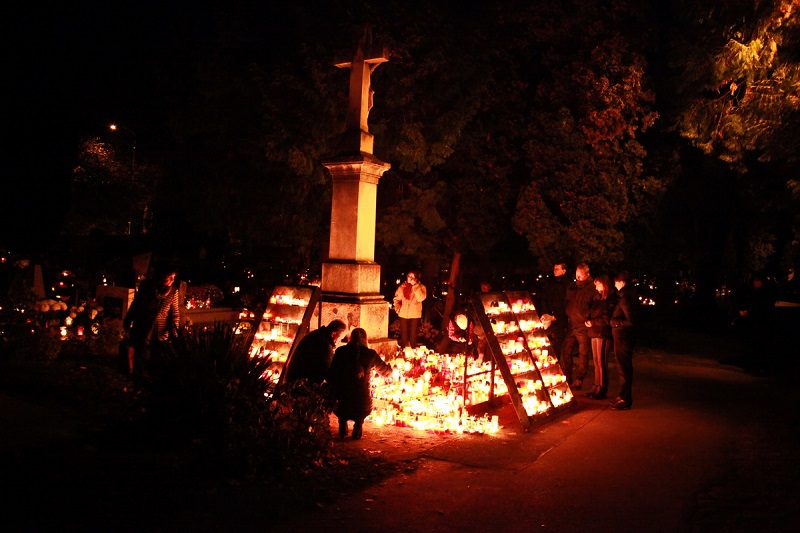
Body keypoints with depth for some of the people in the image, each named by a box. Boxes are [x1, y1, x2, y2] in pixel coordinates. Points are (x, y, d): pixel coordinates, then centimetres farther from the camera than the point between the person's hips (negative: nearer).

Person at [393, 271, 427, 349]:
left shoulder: (421, 287, -5)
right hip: (403, 314, 2)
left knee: (413, 336, 8)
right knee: (404, 335, 12)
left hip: (415, 315, -2)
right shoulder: (402, 286, 0)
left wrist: (415, 286, -25)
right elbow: (397, 298, 9)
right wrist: (397, 306, -9)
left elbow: (421, 298, -22)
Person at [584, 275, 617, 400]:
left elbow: (606, 319, -15)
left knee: (601, 362, -4)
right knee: (596, 361, 11)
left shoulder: (610, 299, -10)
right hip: (595, 333, 8)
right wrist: (588, 320, 1)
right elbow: (591, 312, 20)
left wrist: (593, 322, -10)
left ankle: (602, 390, 1)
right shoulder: (598, 298, 16)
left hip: (603, 334, -8)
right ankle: (597, 386, 18)